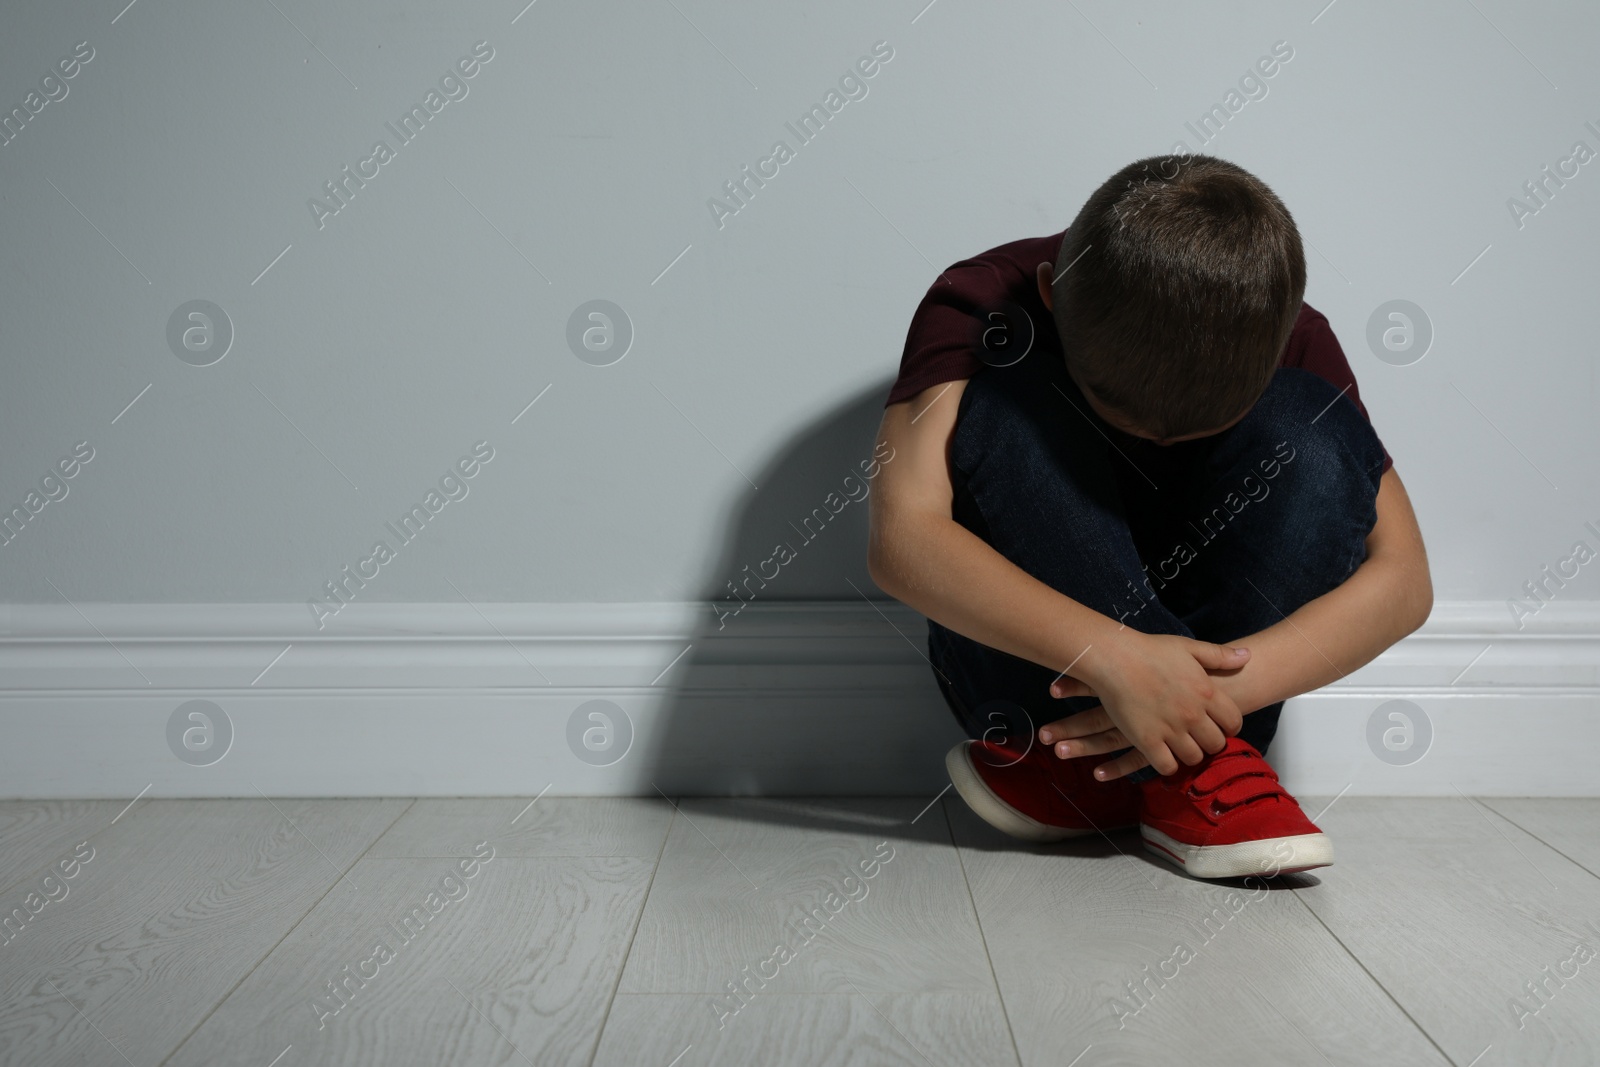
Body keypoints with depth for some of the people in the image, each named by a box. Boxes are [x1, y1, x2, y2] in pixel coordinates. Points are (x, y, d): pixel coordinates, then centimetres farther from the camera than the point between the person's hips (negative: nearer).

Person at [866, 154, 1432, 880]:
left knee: (1306, 426, -22)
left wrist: (1219, 684, -31)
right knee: (1014, 398, -27)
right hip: (1028, 652, -1)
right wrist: (1114, 658, -42)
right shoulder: (982, 305, -18)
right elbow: (900, 539, -31)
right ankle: (1197, 775, -26)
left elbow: (1402, 578, -15)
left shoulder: (1289, 342, -11)